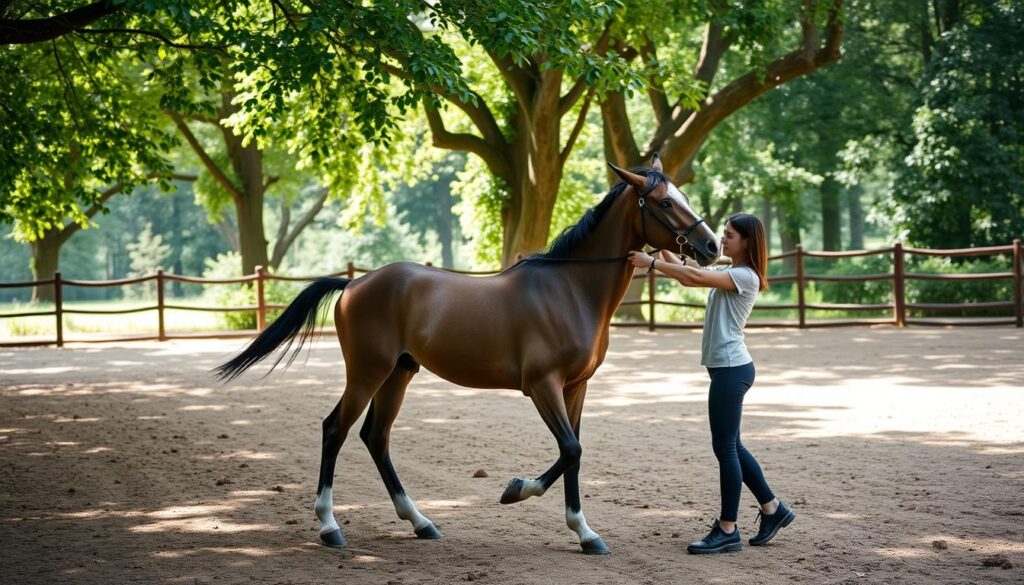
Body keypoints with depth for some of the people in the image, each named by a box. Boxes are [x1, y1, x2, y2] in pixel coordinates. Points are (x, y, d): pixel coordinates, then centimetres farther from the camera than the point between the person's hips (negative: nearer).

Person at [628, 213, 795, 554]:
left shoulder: (746, 276, -13)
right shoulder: (729, 274, 17)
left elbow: (696, 277, -25)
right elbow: (689, 276, 16)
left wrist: (651, 263, -21)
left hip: (732, 369, -10)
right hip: (727, 368, 10)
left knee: (725, 447, -6)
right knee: (730, 446, 15)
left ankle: (727, 531, -2)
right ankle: (773, 509, 25)